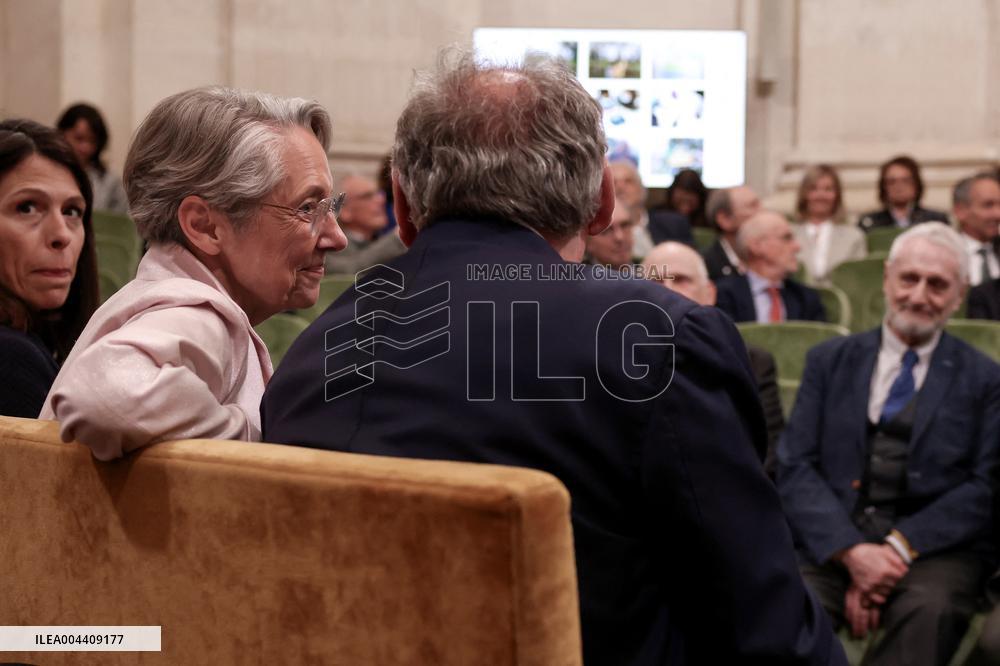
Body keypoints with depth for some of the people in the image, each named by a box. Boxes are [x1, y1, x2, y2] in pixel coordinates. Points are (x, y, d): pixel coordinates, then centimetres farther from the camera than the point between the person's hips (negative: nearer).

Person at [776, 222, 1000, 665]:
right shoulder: (829, 361, 14)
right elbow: (795, 467, 4)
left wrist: (899, 548, -13)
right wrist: (852, 551, -13)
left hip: (934, 548, 0)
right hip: (833, 544, 1)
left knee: (931, 610, -36)